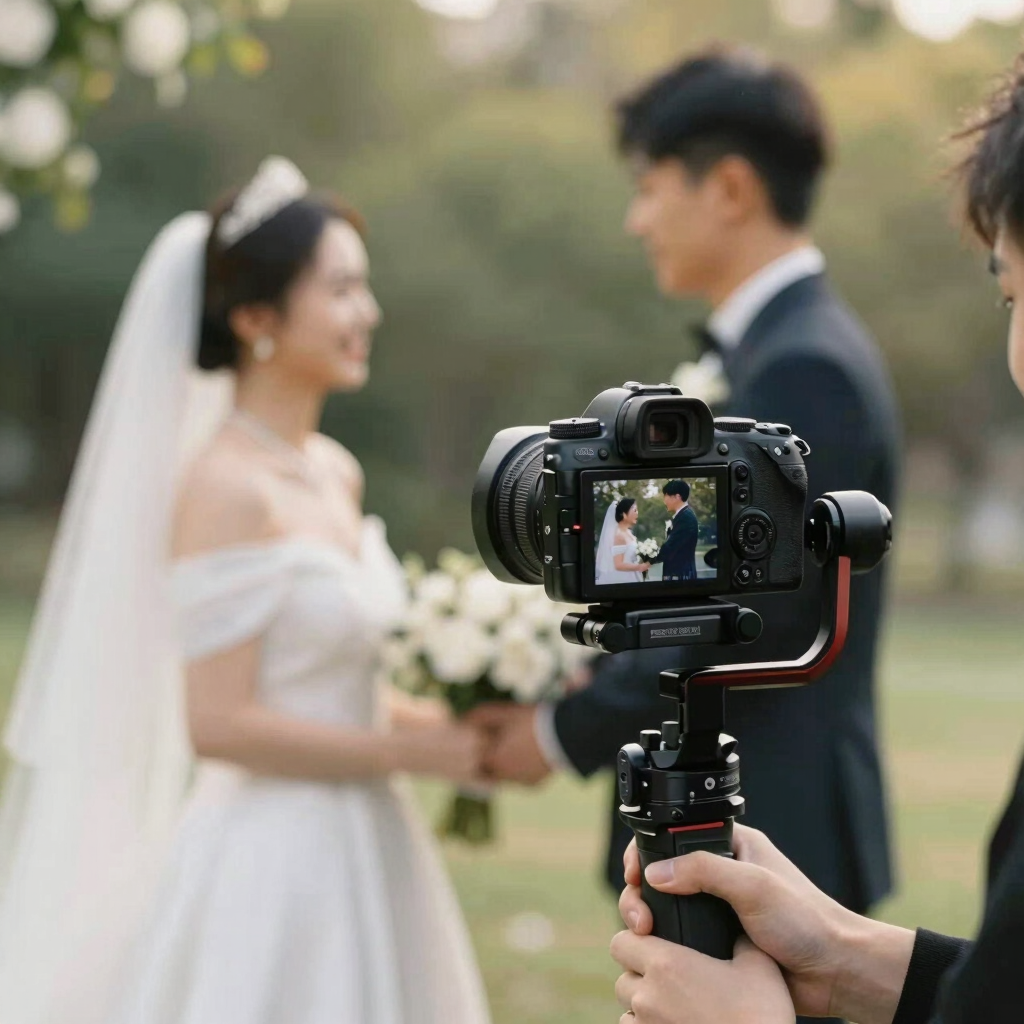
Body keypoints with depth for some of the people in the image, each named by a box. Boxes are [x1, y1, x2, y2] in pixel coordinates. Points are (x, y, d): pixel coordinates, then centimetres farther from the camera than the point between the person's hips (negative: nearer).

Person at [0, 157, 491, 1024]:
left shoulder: (337, 474, 8)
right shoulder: (226, 489, -16)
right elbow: (219, 722, -20)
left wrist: (456, 722, 2)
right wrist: (414, 753, -15)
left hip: (360, 857, 8)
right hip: (268, 869, -8)